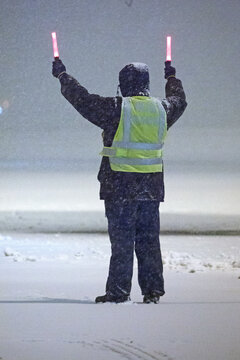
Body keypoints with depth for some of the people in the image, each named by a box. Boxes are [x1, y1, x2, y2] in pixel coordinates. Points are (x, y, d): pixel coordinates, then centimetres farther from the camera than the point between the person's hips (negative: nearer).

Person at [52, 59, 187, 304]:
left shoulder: (117, 108, -11)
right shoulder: (162, 109, 5)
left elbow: (83, 100, -3)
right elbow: (179, 101, 28)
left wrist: (62, 76, 12)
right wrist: (172, 79, 48)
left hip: (120, 185, -5)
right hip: (152, 186, 5)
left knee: (122, 239, -2)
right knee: (148, 238, 9)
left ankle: (118, 291, 0)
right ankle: (153, 290, 10)